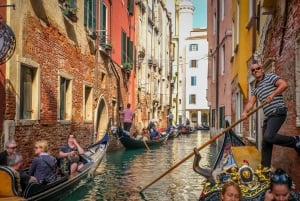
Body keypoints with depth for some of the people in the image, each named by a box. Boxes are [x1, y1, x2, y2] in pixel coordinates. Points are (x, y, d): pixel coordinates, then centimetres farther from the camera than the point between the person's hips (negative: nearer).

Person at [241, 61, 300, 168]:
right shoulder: (255, 88, 21)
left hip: (278, 112, -8)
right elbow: (251, 102, 8)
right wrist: (245, 112, -12)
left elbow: (284, 84, -11)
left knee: (269, 137, -25)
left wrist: (273, 94, -23)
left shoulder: (270, 77, 3)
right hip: (268, 116, 8)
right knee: (266, 144, 6)